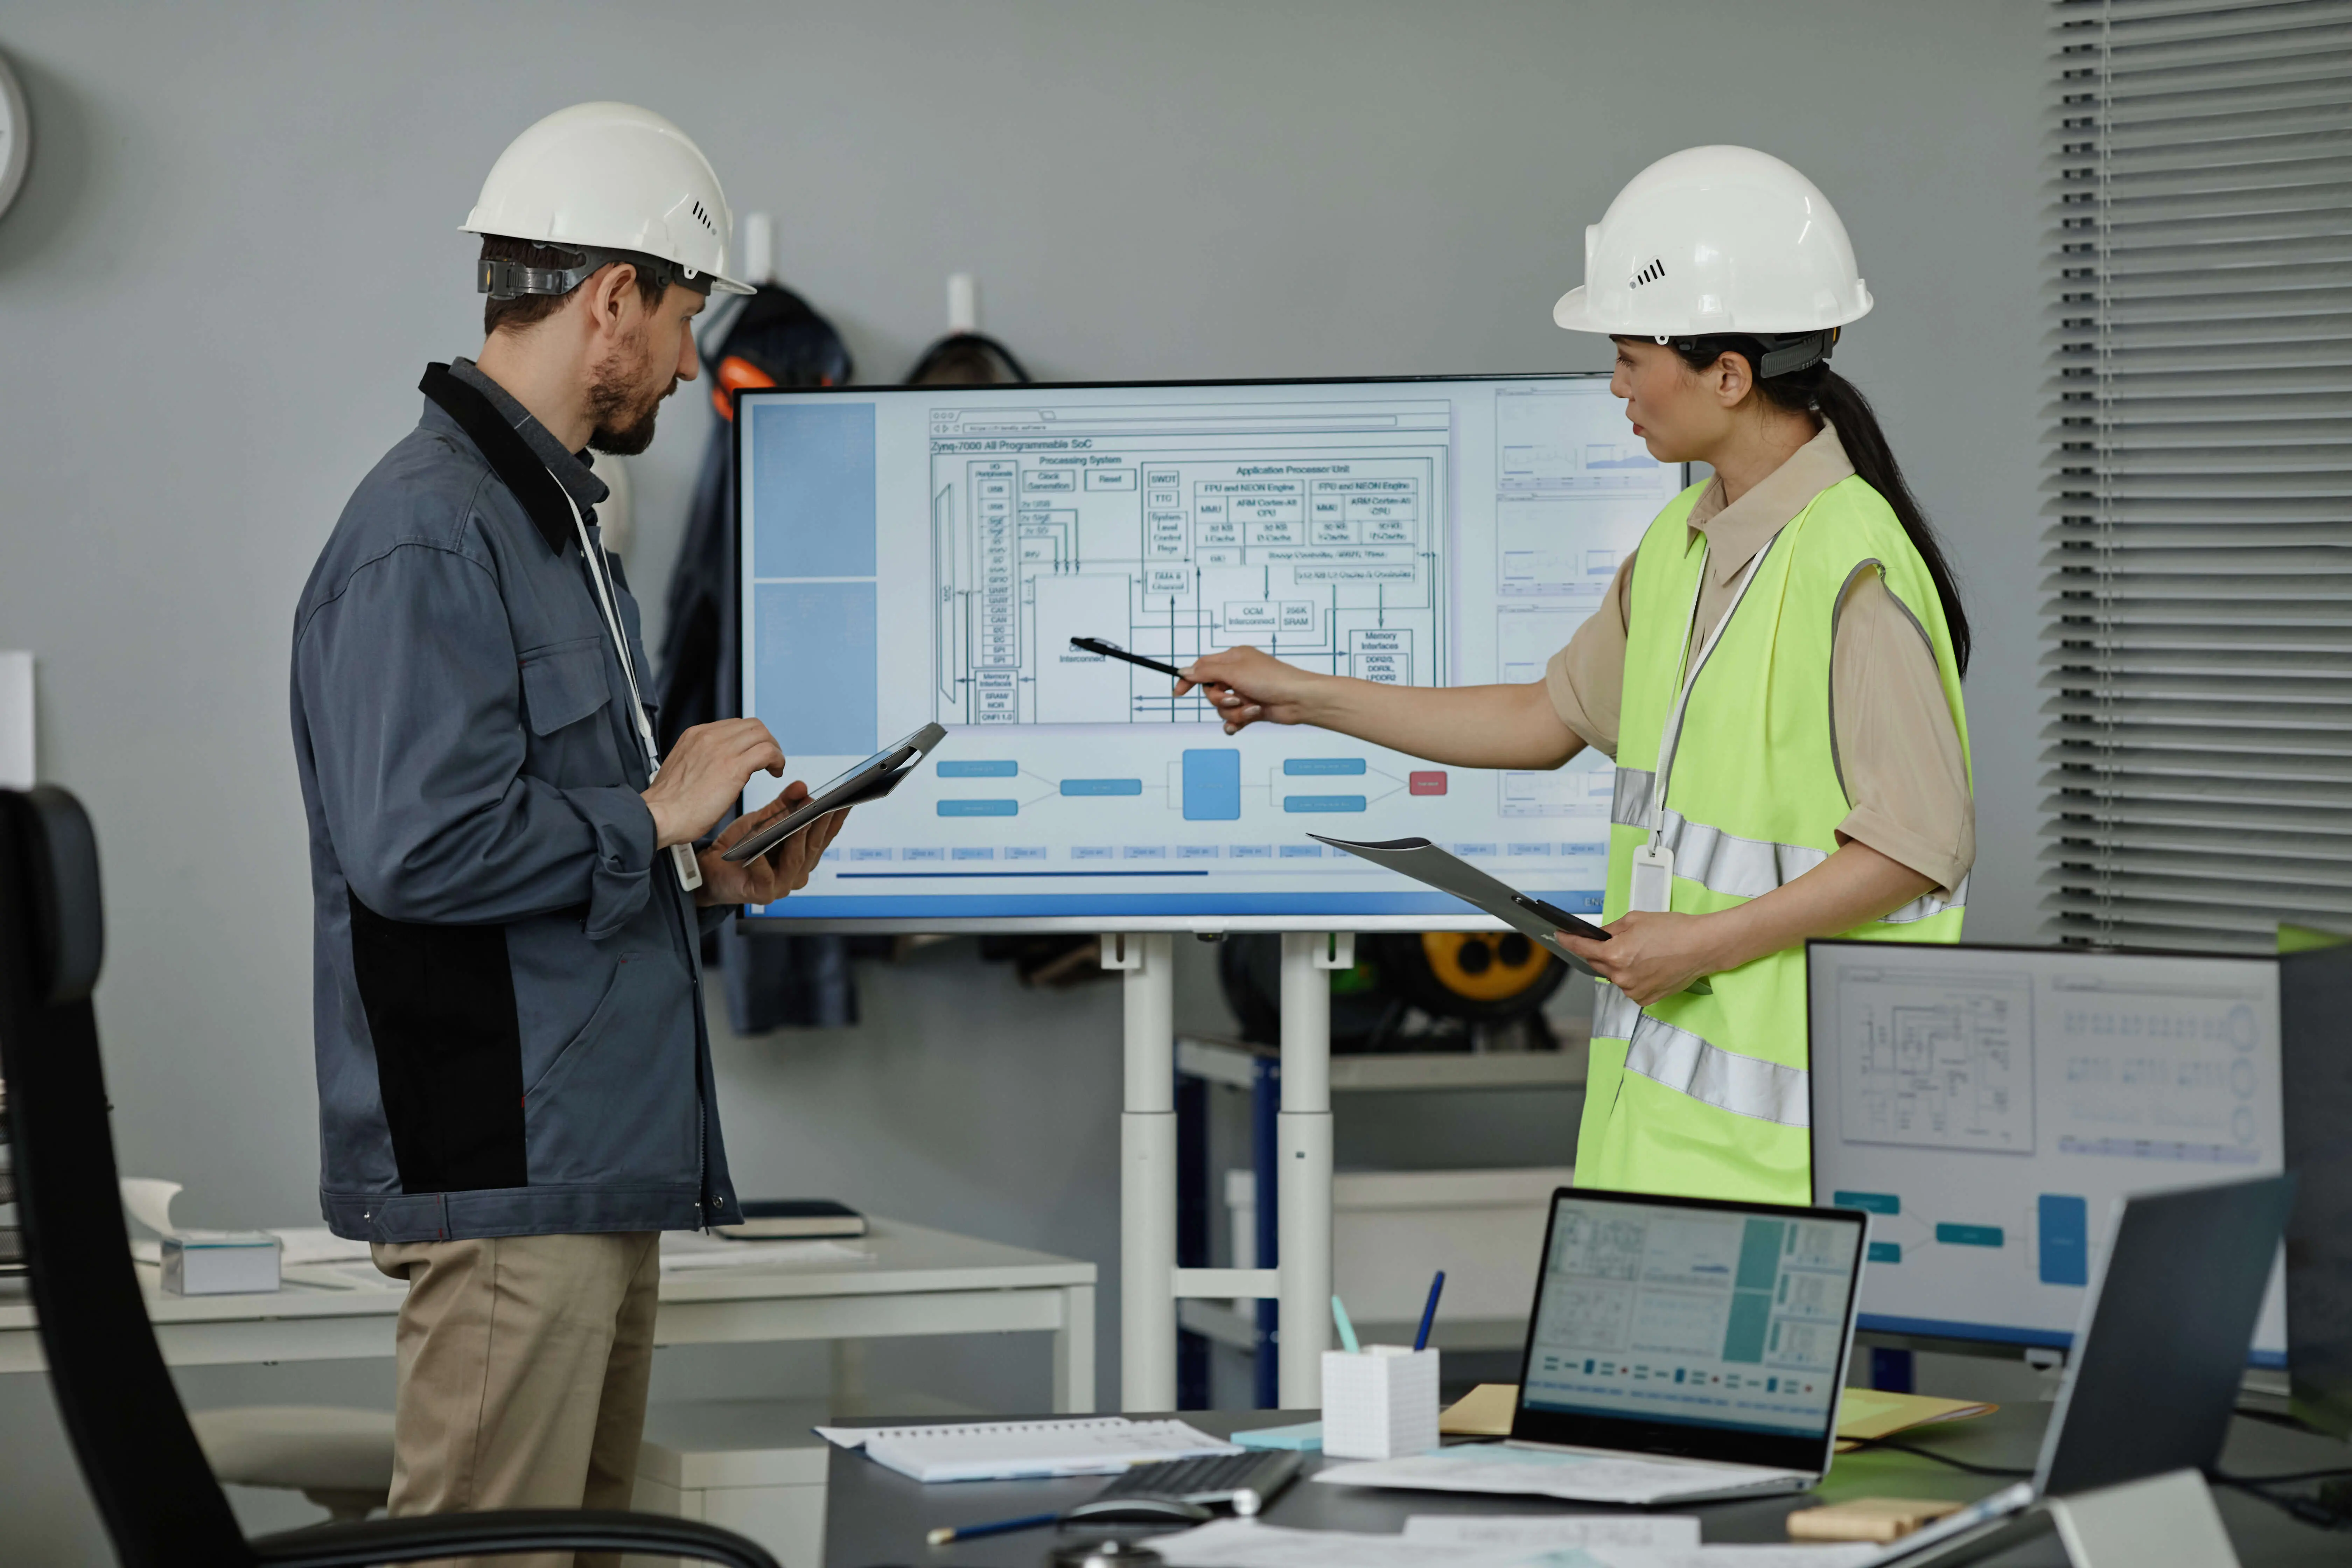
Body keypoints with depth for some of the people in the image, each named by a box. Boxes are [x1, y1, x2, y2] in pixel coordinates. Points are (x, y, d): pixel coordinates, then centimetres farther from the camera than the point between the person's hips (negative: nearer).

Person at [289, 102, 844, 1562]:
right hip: (504, 1172, -11)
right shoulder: (428, 537, -15)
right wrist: (658, 816, -15)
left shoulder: (552, 515, 20)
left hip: (601, 1164, 11)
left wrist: (705, 878, 12)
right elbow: (417, 843, -26)